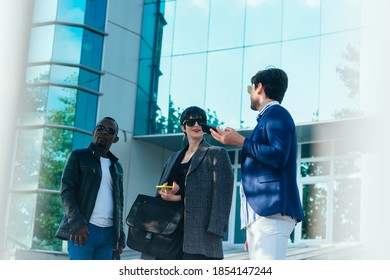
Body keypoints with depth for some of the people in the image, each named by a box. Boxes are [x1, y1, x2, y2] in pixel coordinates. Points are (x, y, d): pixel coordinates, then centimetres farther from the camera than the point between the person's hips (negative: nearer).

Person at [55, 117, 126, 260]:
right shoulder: (78, 157, 7)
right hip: (83, 229, -5)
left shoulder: (117, 167, 21)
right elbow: (67, 190, -3)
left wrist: (120, 235, 10)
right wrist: (77, 223, -16)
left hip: (108, 232, 5)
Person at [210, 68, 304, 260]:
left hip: (271, 212, -10)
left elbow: (278, 157, -17)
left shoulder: (276, 113, -1)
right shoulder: (266, 119, 27)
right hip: (258, 214, 10)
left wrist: (240, 142, -7)